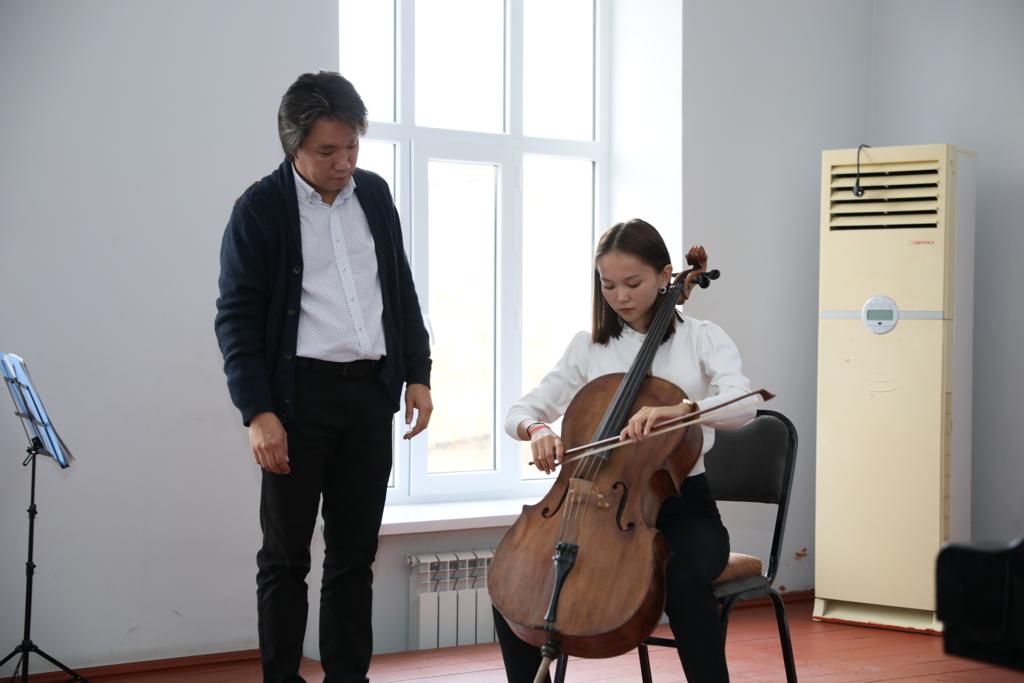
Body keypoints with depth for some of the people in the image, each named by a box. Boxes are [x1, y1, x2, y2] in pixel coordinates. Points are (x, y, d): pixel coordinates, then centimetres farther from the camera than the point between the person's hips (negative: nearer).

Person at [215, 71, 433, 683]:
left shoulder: (374, 194, 9)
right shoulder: (261, 209, -5)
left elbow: (402, 289, 17)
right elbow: (237, 318, -8)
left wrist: (418, 374, 10)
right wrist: (258, 412, -15)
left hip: (371, 392, 5)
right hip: (299, 392, -4)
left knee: (355, 552, 10)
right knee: (286, 555, 4)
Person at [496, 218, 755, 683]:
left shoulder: (701, 339, 0)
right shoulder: (588, 348, 8)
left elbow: (741, 405, -18)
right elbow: (520, 412, 7)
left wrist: (678, 409, -38)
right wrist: (537, 429, -18)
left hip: (683, 507, -3)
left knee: (685, 579, -36)